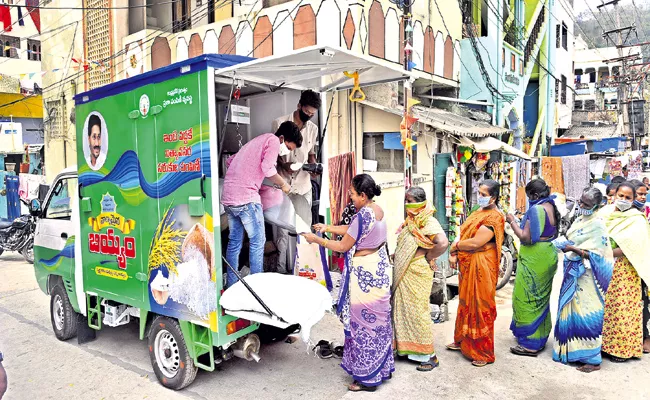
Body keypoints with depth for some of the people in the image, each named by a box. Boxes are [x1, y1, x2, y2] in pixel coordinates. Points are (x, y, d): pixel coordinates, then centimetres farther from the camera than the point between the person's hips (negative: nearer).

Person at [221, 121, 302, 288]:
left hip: (228, 198, 9)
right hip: (246, 198, -9)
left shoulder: (257, 141, 25)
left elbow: (231, 160, 27)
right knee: (257, 242, 2)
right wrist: (283, 184, 0)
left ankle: (231, 285, 21)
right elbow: (267, 168, -15)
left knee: (234, 242, 15)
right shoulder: (273, 140, -1)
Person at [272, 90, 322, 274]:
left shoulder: (313, 129, 9)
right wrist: (283, 164, -19)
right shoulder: (279, 123, -4)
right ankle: (282, 269, 10)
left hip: (304, 185, 4)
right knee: (283, 229, -1)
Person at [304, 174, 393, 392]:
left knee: (364, 323, 2)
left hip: (365, 274, -10)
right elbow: (353, 229, 15)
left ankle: (368, 377, 15)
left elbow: (342, 246, -16)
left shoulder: (363, 216, -24)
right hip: (379, 269, 10)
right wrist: (328, 228, 14)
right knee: (379, 319, 19)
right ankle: (384, 368, 33)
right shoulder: (378, 209, 4)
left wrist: (316, 239, -6)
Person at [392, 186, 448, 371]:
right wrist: (398, 257, 8)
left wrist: (427, 258, -17)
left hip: (417, 274, -8)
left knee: (418, 311, -2)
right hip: (403, 274, 8)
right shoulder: (410, 221, 12)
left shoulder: (428, 222, -15)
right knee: (405, 309, 14)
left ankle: (429, 355, 10)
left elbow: (443, 243, -30)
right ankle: (408, 348, 28)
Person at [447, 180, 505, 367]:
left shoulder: (493, 217, -17)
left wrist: (455, 246, -8)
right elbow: (465, 234, 11)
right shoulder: (478, 212, 12)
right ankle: (463, 341, 35)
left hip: (481, 267, -9)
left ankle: (484, 353, 14)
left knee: (480, 306, 1)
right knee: (467, 303, 19)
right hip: (467, 265, 9)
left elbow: (475, 242, -23)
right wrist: (455, 254, -3)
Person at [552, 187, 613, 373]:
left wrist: (574, 249, -25)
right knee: (571, 311, 14)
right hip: (573, 272, 8)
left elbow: (596, 255, -18)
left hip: (586, 276, -8)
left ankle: (592, 359, 8)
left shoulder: (597, 224, -15)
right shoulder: (580, 220, 10)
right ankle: (571, 350, 27)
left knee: (586, 314, -3)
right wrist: (564, 244, 0)